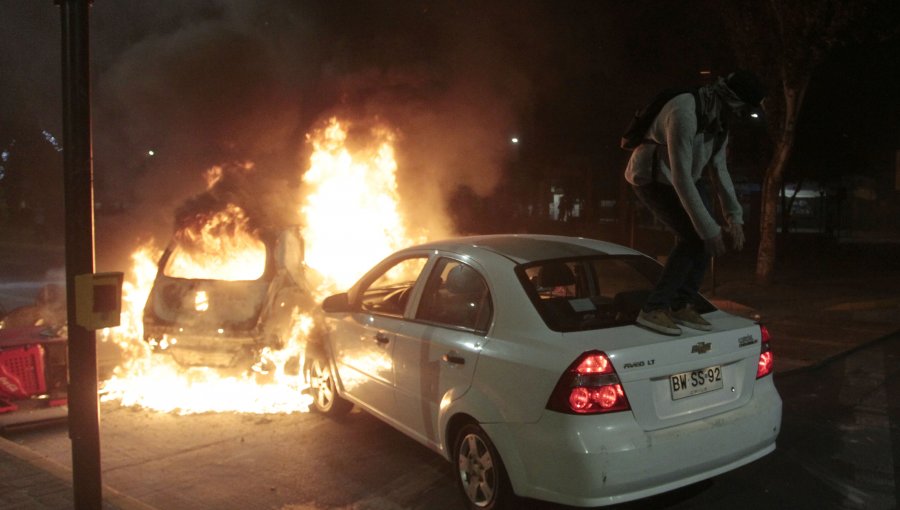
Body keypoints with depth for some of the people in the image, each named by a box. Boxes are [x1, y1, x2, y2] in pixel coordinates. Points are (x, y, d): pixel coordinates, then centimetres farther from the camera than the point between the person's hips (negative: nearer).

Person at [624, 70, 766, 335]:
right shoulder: (685, 113, -31)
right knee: (693, 236, -20)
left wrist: (734, 216, -4)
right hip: (652, 177, -9)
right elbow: (681, 177, -35)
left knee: (706, 234, -2)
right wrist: (708, 228, -34)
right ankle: (653, 308, -15)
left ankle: (681, 305, 9)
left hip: (685, 178, 9)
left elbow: (720, 170, 5)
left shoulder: (719, 121, -1)